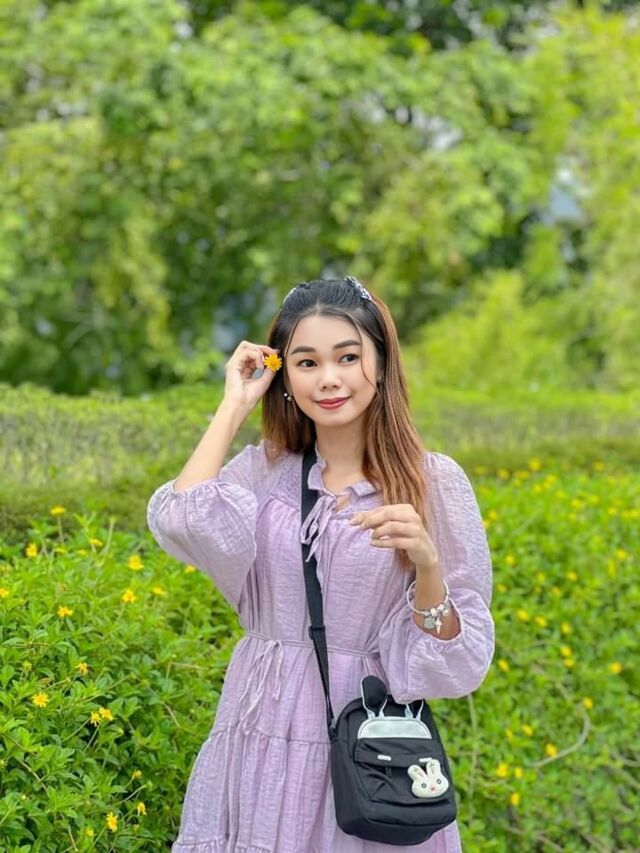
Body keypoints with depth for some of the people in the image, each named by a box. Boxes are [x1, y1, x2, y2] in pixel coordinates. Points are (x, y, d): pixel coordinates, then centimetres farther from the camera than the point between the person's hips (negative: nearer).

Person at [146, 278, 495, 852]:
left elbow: (456, 654, -7)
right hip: (264, 735, 3)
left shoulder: (433, 482, -6)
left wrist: (426, 562, -26)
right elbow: (179, 523, -18)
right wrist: (234, 406, -8)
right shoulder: (262, 470, 3)